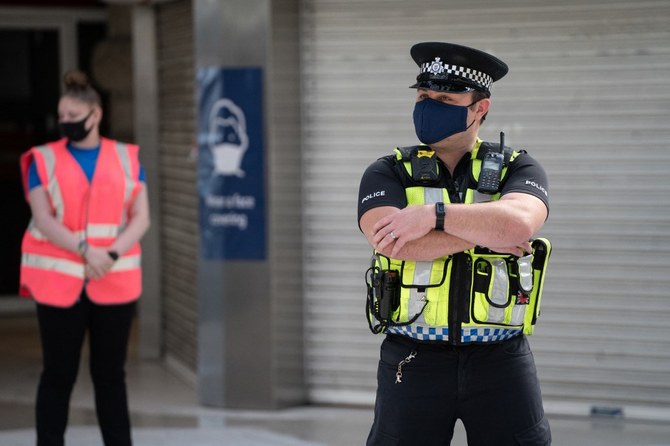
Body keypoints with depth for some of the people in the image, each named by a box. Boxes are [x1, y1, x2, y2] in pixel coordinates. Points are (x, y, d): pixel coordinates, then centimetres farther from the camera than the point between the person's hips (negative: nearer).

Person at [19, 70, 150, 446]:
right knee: (59, 374, 1)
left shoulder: (127, 158, 7)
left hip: (114, 283, 1)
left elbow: (141, 219, 2)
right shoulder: (44, 160, 3)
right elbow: (43, 220, -7)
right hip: (59, 281, -1)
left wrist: (111, 253, -15)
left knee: (111, 373, 6)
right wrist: (85, 249, -21)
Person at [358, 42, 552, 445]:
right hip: (413, 361, 0)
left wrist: (433, 214, -19)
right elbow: (393, 243, -16)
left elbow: (517, 224, -19)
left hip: (499, 360, 0)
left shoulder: (517, 169, 4)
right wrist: (484, 233, -14)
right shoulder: (388, 173, 4)